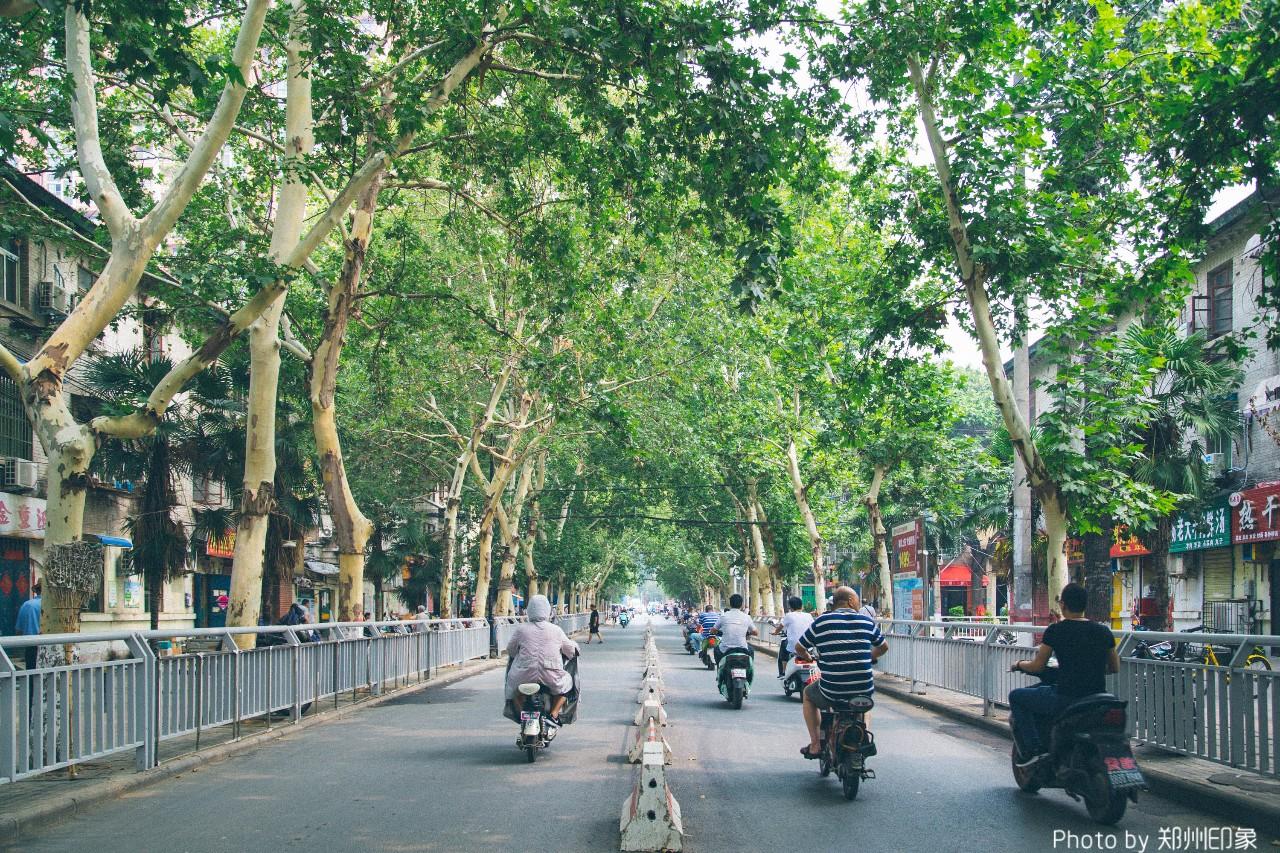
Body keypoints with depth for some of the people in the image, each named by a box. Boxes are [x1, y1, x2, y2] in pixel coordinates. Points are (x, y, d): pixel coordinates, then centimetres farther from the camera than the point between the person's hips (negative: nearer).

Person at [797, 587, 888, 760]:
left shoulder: (821, 621, -1)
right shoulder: (867, 621, 4)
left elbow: (799, 648, 9)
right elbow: (883, 647, 19)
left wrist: (809, 657, 31)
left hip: (831, 692, -2)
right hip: (864, 691, 2)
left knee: (808, 694, 31)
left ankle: (815, 745, 23)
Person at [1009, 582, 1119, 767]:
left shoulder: (1056, 631, -7)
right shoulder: (1103, 631, 6)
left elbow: (1037, 666, -2)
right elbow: (1115, 668, 15)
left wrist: (1019, 664, 19)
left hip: (1066, 699, -6)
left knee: (1016, 697, 13)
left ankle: (1034, 749, 0)